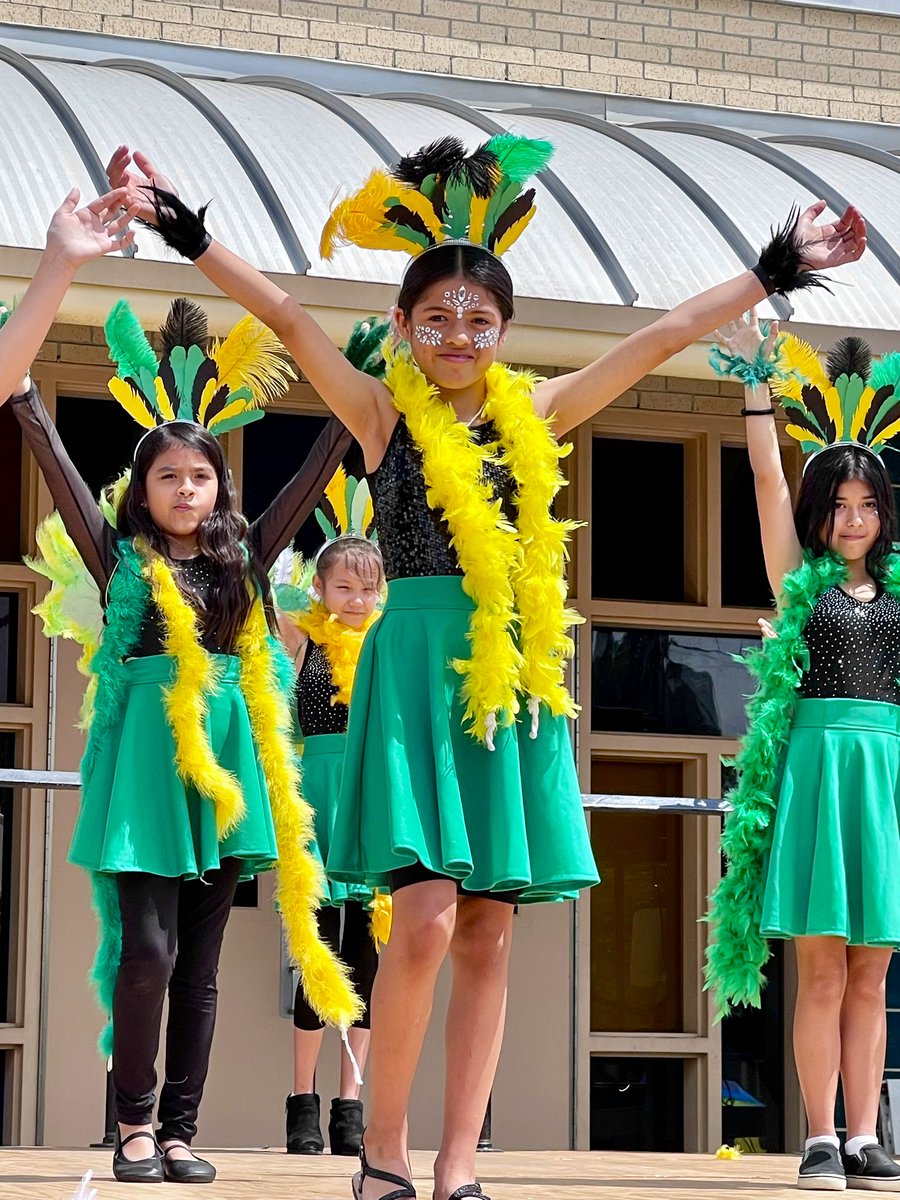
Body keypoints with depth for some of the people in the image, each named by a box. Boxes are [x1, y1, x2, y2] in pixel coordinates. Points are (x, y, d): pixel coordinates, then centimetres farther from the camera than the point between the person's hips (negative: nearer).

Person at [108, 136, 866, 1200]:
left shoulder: (534, 414, 12)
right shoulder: (384, 415, 3)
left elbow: (665, 336, 15)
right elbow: (287, 319, -7)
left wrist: (775, 272, 17)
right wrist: (184, 231, -16)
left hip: (515, 678, 4)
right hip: (417, 668, -4)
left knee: (488, 935, 2)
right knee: (427, 918, -16)